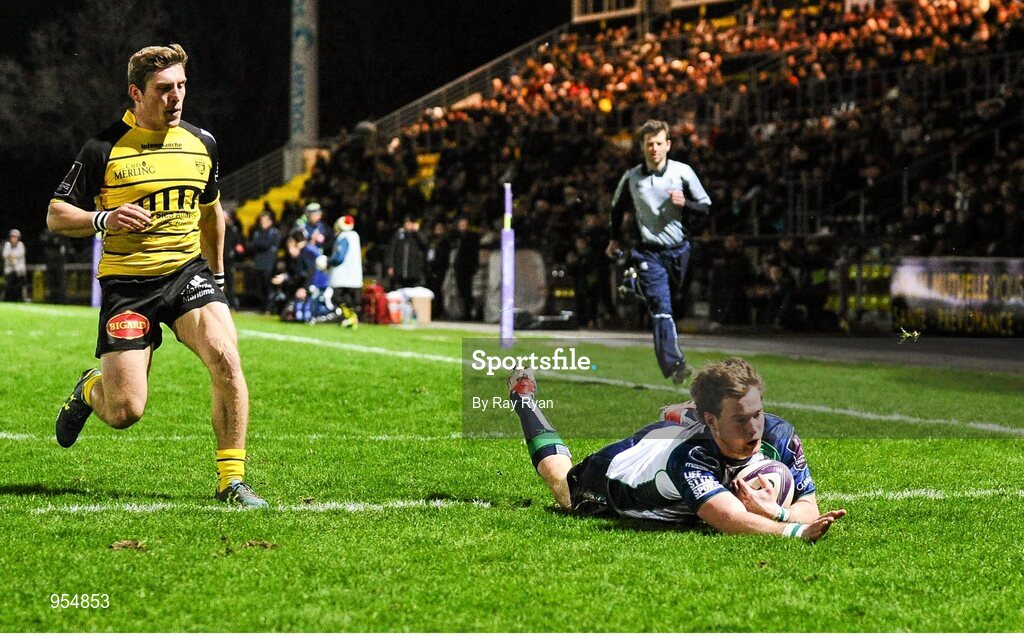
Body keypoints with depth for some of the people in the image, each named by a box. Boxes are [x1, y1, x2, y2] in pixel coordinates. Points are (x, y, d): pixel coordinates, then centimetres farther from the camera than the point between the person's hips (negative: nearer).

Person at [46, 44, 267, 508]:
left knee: (226, 359, -24)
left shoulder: (202, 143, 7)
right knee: (125, 413, -7)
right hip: (127, 282, -3)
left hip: (188, 272, 3)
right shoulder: (104, 149, -7)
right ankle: (90, 390, 32)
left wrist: (217, 274, 26)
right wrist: (104, 218, -21)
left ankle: (231, 480, -13)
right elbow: (55, 216, -3)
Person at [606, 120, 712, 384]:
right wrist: (615, 239, 22)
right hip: (648, 253, -2)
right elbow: (618, 207, 22)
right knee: (660, 308, -15)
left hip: (678, 250, 2)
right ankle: (674, 365, -26)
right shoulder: (631, 177, 3)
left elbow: (705, 206, 4)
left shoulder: (682, 172, 0)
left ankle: (671, 363, 28)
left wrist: (684, 203, -15)